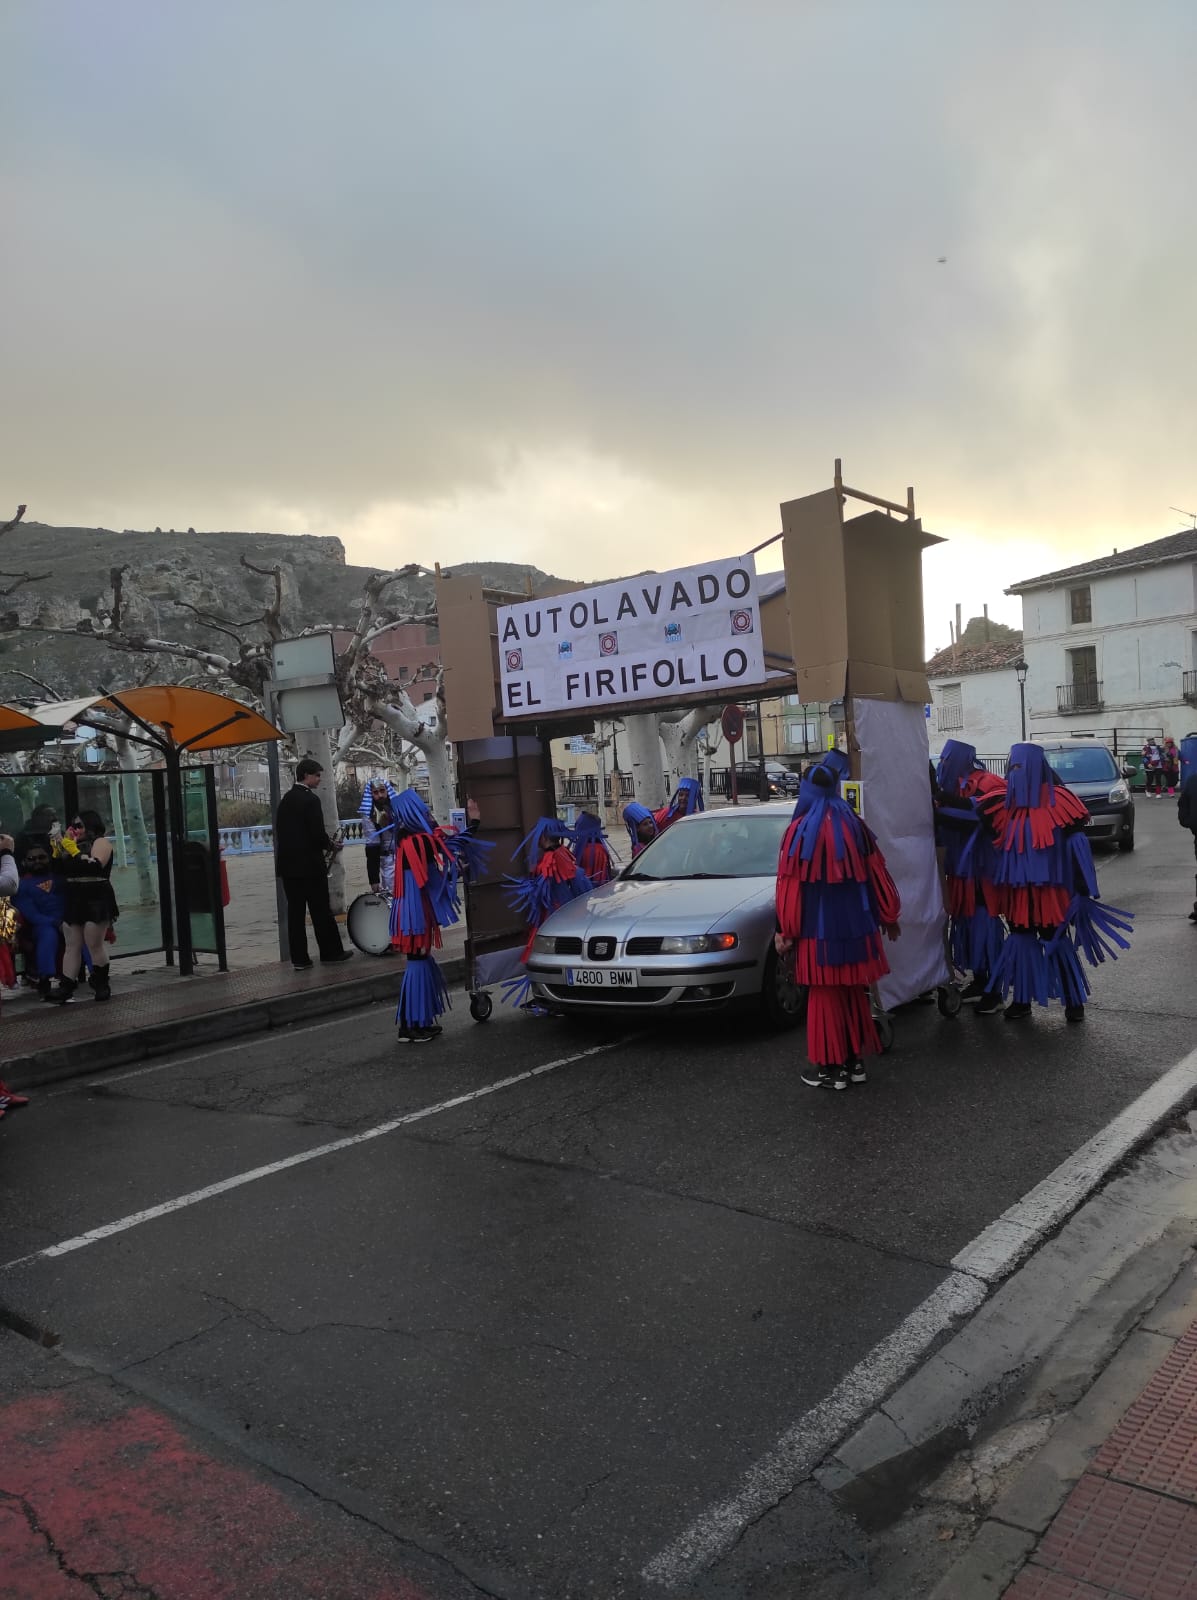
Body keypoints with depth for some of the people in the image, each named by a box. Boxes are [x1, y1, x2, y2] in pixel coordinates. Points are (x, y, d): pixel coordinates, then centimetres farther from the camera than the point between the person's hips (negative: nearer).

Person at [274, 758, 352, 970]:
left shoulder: (285, 799, 11)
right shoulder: (310, 799, -13)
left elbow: (281, 832, 14)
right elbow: (317, 834, -19)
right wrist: (331, 844, 1)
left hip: (288, 863, 7)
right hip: (310, 864, -7)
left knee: (295, 911, 6)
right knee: (321, 910, 4)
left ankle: (299, 958, 7)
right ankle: (331, 951, 14)